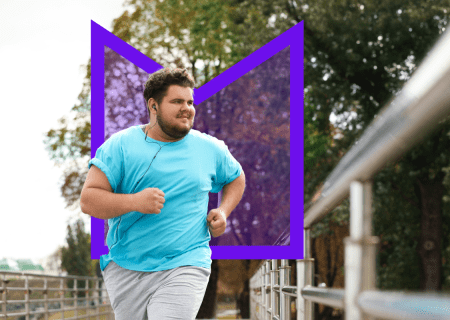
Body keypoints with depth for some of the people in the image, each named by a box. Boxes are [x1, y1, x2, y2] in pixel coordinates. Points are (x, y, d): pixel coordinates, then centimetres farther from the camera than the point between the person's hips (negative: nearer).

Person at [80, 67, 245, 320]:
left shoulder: (210, 149, 7)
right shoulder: (121, 146, -1)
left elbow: (237, 178, 27)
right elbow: (88, 200, -8)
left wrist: (223, 212, 8)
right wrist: (134, 202, -24)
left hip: (184, 267, -1)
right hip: (125, 269, 1)